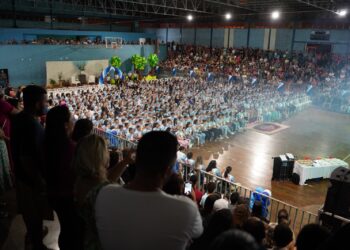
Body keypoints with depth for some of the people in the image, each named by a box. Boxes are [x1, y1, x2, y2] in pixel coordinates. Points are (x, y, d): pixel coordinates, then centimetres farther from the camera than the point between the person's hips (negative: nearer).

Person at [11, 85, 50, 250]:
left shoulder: (19, 118, -1)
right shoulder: (30, 124, -32)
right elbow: (26, 159, -32)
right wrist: (40, 182, -22)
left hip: (23, 175, 9)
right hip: (32, 179, -9)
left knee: (30, 211, 29)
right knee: (35, 213, 12)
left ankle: (33, 233, 52)